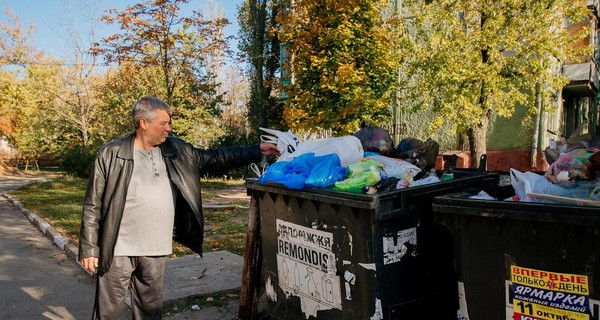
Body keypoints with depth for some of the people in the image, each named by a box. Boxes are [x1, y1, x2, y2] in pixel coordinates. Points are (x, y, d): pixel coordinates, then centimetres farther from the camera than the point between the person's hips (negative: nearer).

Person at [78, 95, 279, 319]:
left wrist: (256, 151, 4)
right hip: (117, 251, -3)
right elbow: (93, 206, -5)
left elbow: (214, 158, 9)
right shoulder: (111, 154, -7)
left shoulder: (176, 151, 4)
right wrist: (89, 248, -7)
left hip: (155, 252, 4)